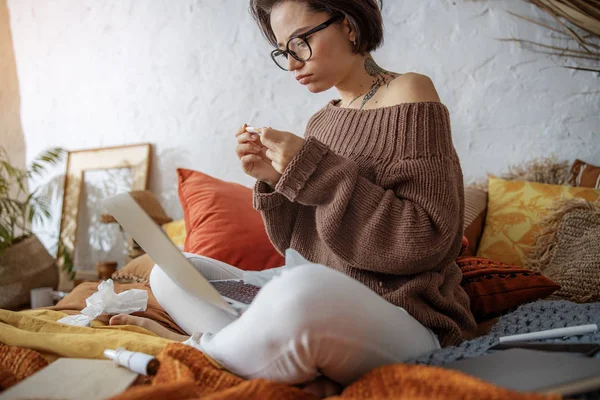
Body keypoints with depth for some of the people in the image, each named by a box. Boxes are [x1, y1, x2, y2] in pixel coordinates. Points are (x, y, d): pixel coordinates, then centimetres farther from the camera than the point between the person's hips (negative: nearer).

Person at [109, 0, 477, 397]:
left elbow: (428, 239, -15)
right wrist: (274, 180, -6)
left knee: (306, 290, -41)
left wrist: (315, 172, -18)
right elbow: (297, 240, 13)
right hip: (324, 308, 8)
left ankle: (196, 347, -9)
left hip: (408, 321, -7)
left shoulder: (408, 94, -6)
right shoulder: (322, 120, 13)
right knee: (169, 272, 7)